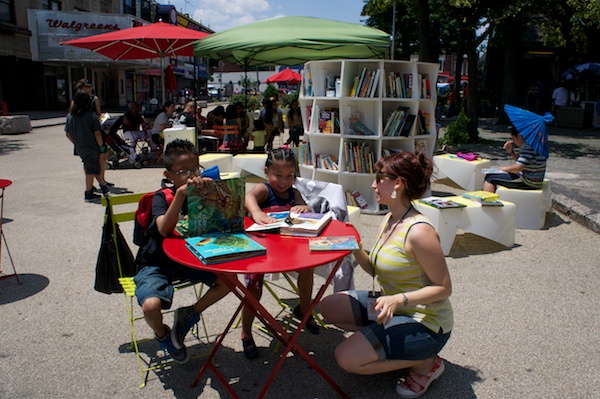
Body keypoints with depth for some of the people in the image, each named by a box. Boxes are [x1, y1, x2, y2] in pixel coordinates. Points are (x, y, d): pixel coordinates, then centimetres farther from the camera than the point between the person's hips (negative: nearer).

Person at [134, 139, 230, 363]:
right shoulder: (162, 197, -13)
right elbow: (164, 229, -33)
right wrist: (181, 194, -42)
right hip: (157, 264, -3)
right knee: (151, 305, -29)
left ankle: (189, 315, 7)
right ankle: (162, 335, 9)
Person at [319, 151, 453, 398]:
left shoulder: (418, 231, -26)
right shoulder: (389, 220, 2)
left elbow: (443, 288, -21)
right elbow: (376, 270, 6)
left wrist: (399, 299, -32)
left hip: (425, 321, -9)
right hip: (392, 306, 9)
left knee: (347, 358, -18)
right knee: (329, 307, 9)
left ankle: (425, 362, 2)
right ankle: (391, 346, 11)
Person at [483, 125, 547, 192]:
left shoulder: (528, 147, -22)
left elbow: (518, 167, -28)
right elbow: (521, 161, 24)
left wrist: (505, 168, -9)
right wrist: (511, 152, 8)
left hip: (528, 183, -11)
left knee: (490, 178, -8)